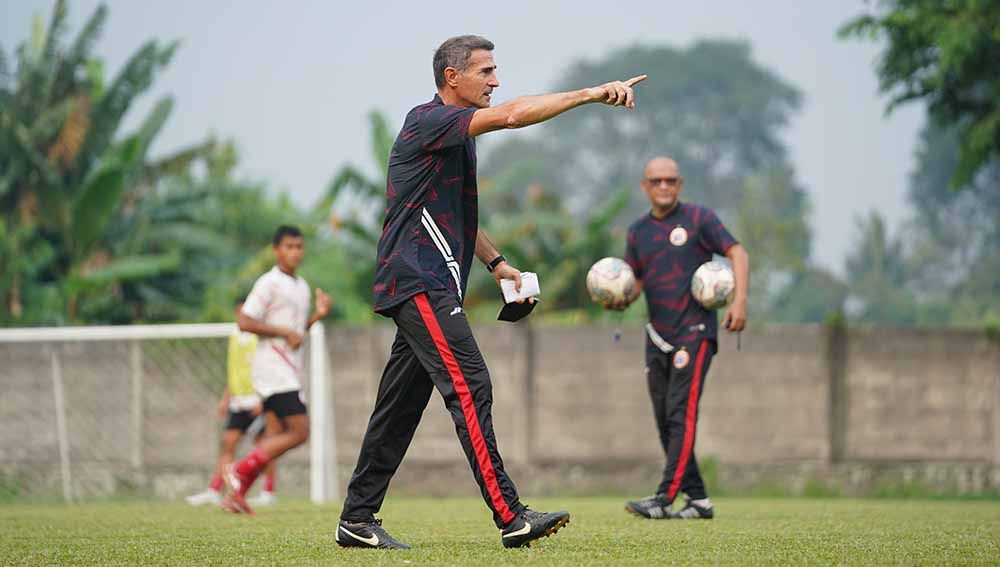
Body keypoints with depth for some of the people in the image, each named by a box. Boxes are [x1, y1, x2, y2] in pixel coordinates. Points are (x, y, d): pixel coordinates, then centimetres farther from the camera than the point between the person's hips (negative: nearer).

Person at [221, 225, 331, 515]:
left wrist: (318, 314, 10)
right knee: (299, 431, -14)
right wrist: (285, 333, -19)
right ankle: (240, 471, -9)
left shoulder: (302, 287, 18)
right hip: (274, 369, -9)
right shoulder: (269, 283, -10)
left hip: (288, 371, 9)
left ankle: (237, 494, 4)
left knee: (278, 436, 3)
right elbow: (245, 322, -15)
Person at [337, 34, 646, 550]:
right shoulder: (429, 121, -11)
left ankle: (357, 520, 13)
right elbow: (512, 115, -25)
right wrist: (594, 94, -27)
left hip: (431, 286, 10)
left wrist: (495, 262, 20)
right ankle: (509, 516, -21)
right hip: (420, 282, -10)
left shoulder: (456, 133, 21)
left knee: (401, 404, 9)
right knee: (470, 388, -16)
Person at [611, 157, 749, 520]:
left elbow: (736, 252, -2)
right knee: (665, 421, 5)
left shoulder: (698, 218, 0)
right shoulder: (638, 231, 14)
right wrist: (621, 299, -7)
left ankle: (665, 499, -21)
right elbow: (634, 281, 16)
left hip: (695, 332, -6)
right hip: (658, 337, 6)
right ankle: (698, 499, 12)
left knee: (681, 414, -15)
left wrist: (740, 301, -15)